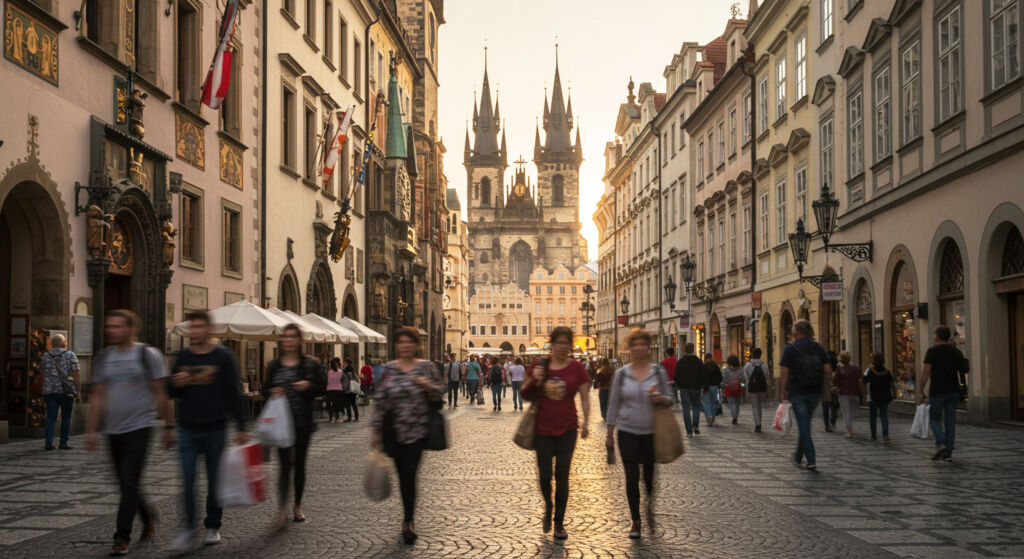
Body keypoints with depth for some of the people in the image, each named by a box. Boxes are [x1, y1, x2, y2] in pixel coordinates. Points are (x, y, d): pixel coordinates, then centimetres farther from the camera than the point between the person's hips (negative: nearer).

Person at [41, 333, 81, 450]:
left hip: (49, 391, 3)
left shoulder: (45, 356, 9)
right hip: (66, 391, -3)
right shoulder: (70, 355, -2)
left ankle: (49, 442, -6)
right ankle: (63, 442, 7)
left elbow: (42, 373, 18)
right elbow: (76, 375, -8)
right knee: (66, 417, 7)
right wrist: (78, 391, -4)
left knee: (51, 417, 5)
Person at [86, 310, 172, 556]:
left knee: (129, 484, -10)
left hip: (139, 427, -5)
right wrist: (91, 431, 7)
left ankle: (122, 538, -4)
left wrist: (168, 426, -3)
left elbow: (160, 394, -3)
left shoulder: (148, 355, -4)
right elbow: (97, 397, 11)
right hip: (113, 431, 5)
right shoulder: (103, 358, 9)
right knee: (125, 485, 12)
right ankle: (148, 516, 38)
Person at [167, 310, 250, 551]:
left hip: (215, 429, -2)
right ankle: (189, 529, 2)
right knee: (187, 480, -6)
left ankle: (213, 527, 20)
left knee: (215, 481, 7)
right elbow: (171, 393, 13)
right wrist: (176, 384, -11)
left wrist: (241, 427, -5)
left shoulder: (223, 357, -3)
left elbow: (233, 394, -2)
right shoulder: (183, 357, 6)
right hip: (188, 430, 2)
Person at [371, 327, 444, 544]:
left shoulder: (426, 367, 3)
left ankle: (408, 521, -4)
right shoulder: (388, 369, 2)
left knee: (409, 474, -9)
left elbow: (438, 395, 7)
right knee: (403, 475, 9)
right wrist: (376, 430, 1)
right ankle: (408, 520, 22)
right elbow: (380, 400, 3)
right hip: (394, 429, 1)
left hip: (417, 429, -1)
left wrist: (428, 386, -15)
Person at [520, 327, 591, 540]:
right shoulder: (539, 366, 1)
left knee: (562, 476, 3)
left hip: (567, 429, -1)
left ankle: (559, 522, 15)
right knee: (544, 476, 2)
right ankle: (548, 508, 33)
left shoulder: (576, 368, -2)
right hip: (543, 429, 1)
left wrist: (585, 422, -5)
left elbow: (585, 397, 3)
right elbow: (526, 394, 9)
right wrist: (534, 380, -11)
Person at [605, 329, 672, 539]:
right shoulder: (621, 374, 2)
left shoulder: (659, 372, 2)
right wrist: (610, 434, 6)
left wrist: (663, 399, -15)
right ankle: (635, 521, 14)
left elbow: (669, 401, 9)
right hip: (628, 433, 0)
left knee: (650, 477, 3)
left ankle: (650, 508, 33)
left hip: (651, 433, 0)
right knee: (632, 478, 0)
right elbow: (614, 404, 7)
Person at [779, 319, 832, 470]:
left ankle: (811, 460, -8)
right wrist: (819, 382, 15)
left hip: (797, 392, -4)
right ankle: (798, 456, 30)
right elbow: (828, 370, -2)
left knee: (804, 425, -1)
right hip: (815, 392, 4)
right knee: (805, 424, 18)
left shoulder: (790, 348, -8)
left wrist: (784, 392, -1)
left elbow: (783, 373, -11)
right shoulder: (818, 348, 2)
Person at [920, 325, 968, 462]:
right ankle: (948, 453, 7)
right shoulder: (956, 351, 6)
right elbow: (965, 370, 12)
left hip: (937, 391, -4)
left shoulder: (932, 351, -7)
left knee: (935, 418, 9)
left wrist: (922, 391, -11)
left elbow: (926, 371, -15)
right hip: (953, 391, 4)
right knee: (950, 421, 7)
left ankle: (941, 444, -12)